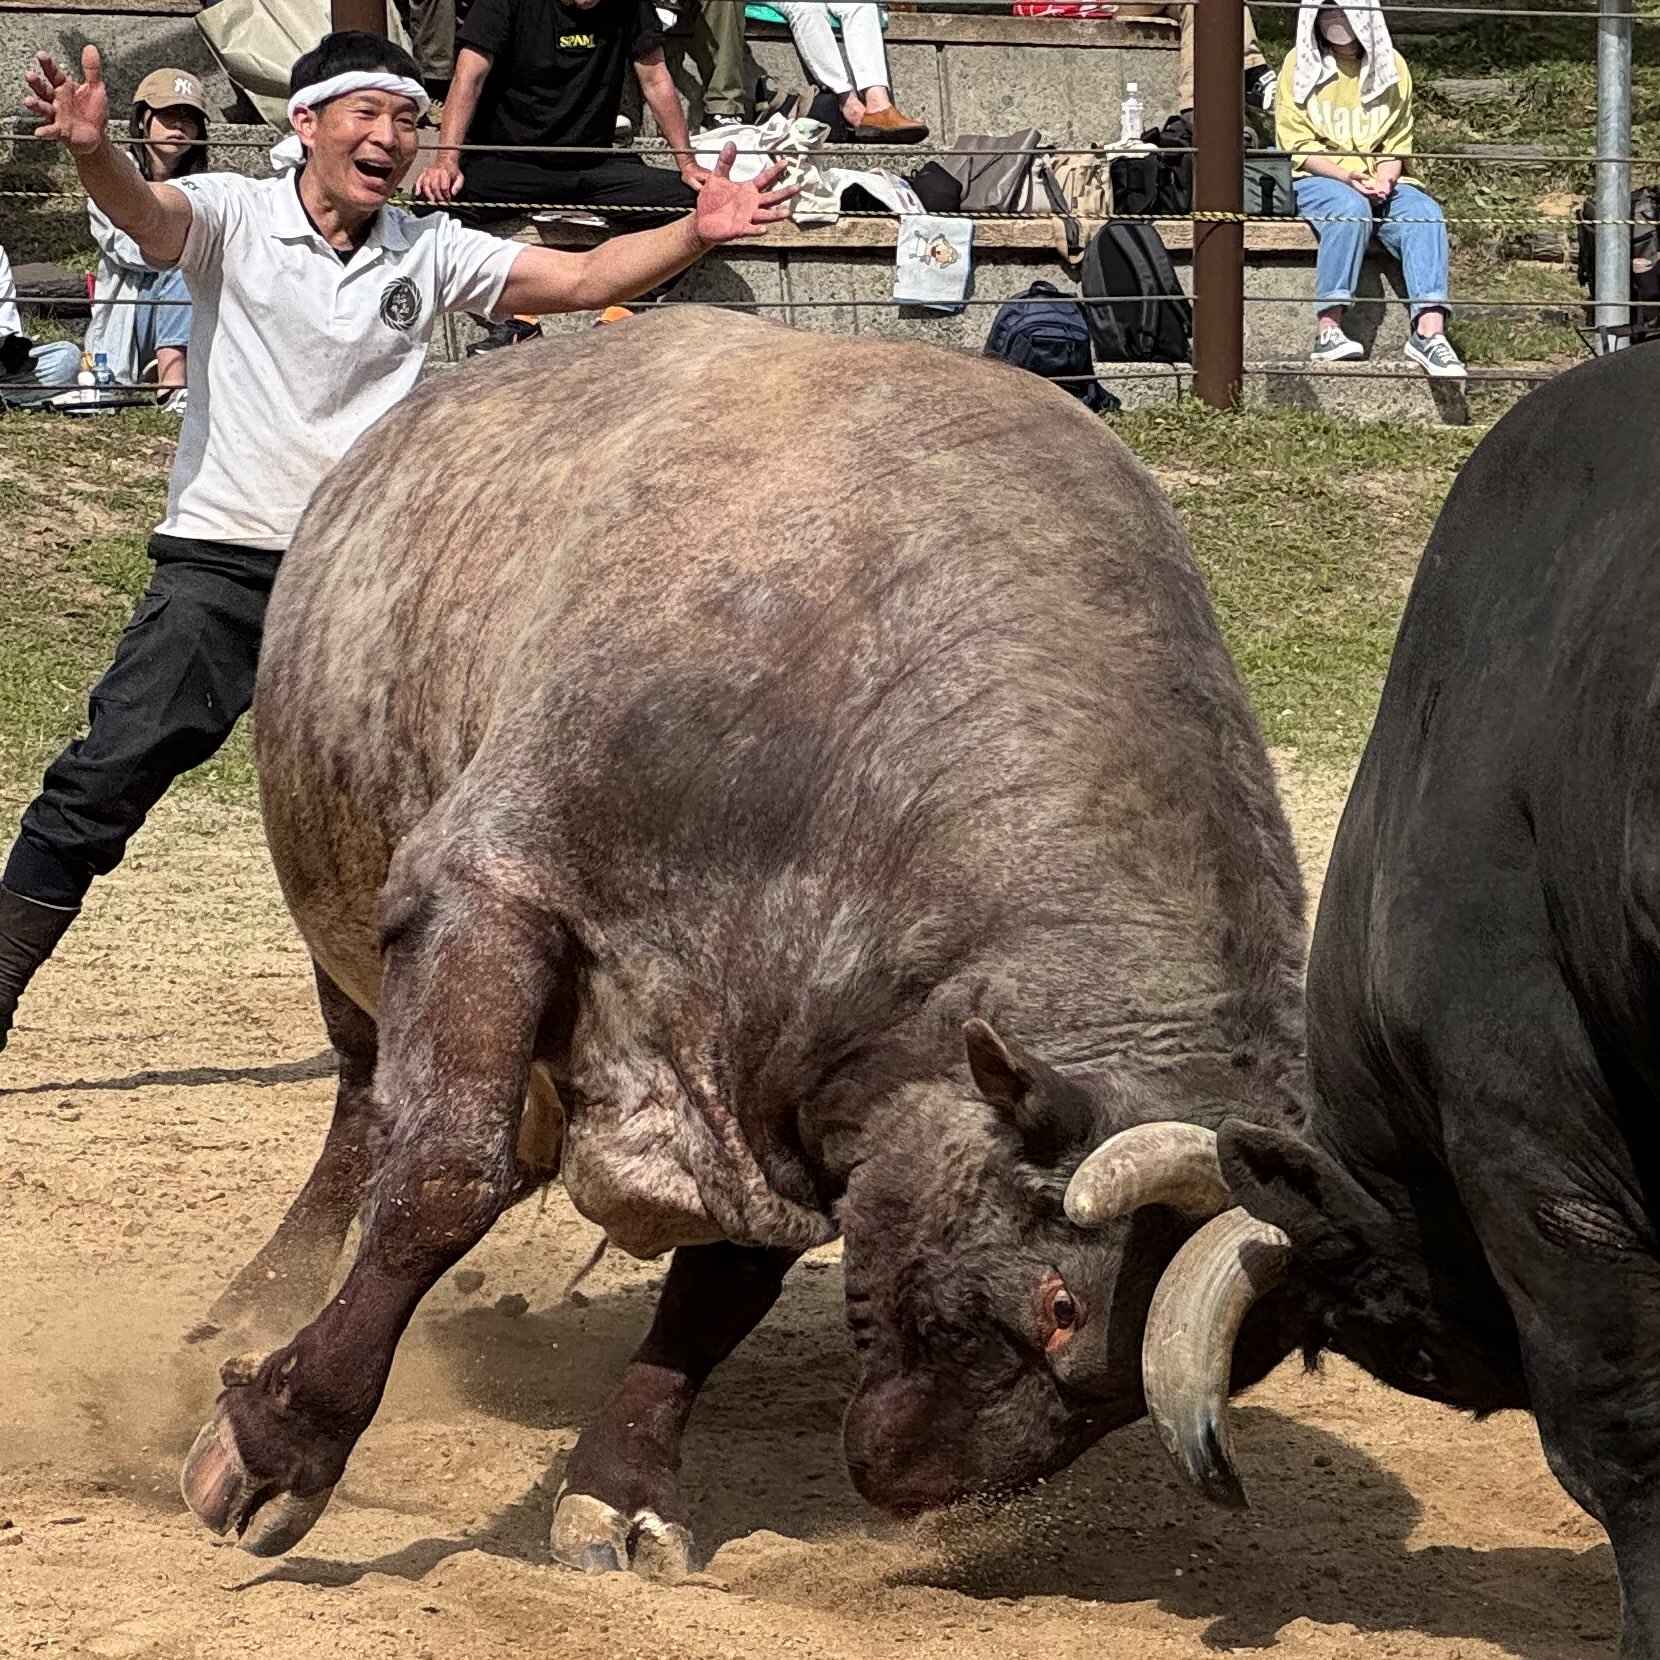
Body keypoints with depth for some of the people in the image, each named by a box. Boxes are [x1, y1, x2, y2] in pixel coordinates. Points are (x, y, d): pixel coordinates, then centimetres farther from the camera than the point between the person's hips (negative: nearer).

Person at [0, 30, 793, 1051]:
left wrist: (695, 234, -16)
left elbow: (579, 279, 1)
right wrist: (93, 151, -49)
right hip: (221, 559, -4)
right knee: (102, 781, -12)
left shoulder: (431, 251, 6)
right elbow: (144, 211, -25)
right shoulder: (235, 218, -6)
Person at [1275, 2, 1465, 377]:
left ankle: (1429, 330, -44)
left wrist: (1383, 180, -11)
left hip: (1380, 182, 3)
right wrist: (1347, 177, -18)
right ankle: (1328, 329, -42)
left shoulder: (1392, 66, 14)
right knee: (1350, 208, -37)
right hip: (1315, 180, -3)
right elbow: (1297, 144, -3)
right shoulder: (1300, 64, 5)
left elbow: (1397, 143, 12)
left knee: (1425, 212, -28)